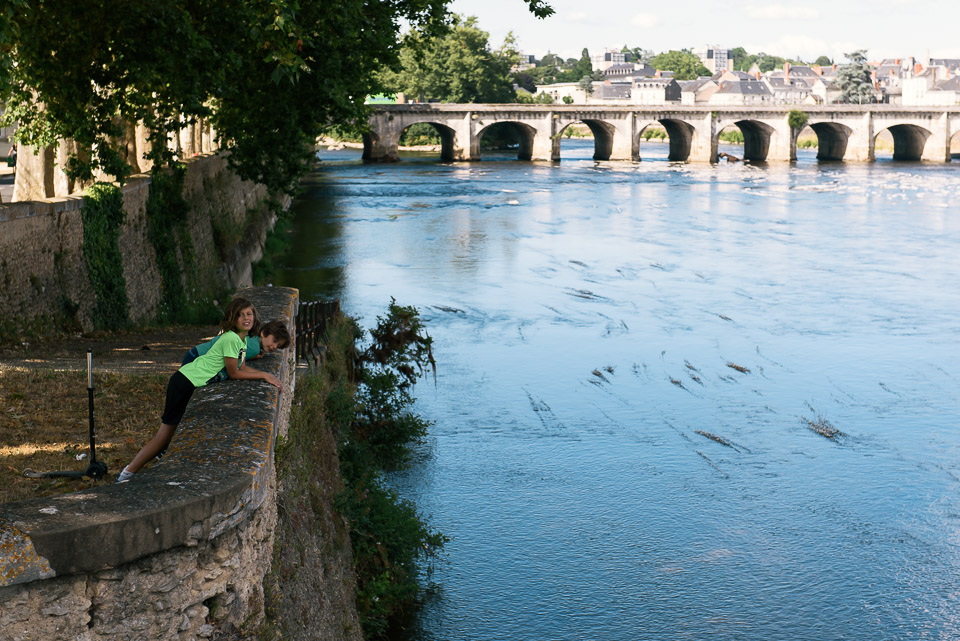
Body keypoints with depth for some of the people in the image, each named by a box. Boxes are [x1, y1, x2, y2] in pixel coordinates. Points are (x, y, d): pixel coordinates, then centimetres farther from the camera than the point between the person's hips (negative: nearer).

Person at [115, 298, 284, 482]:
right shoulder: (231, 338, -18)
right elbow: (234, 373, -15)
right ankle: (128, 474, 0)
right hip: (186, 383, -9)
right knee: (166, 434, -6)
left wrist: (267, 375, 2)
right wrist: (264, 375, -9)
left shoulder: (243, 339, 10)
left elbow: (241, 367, 14)